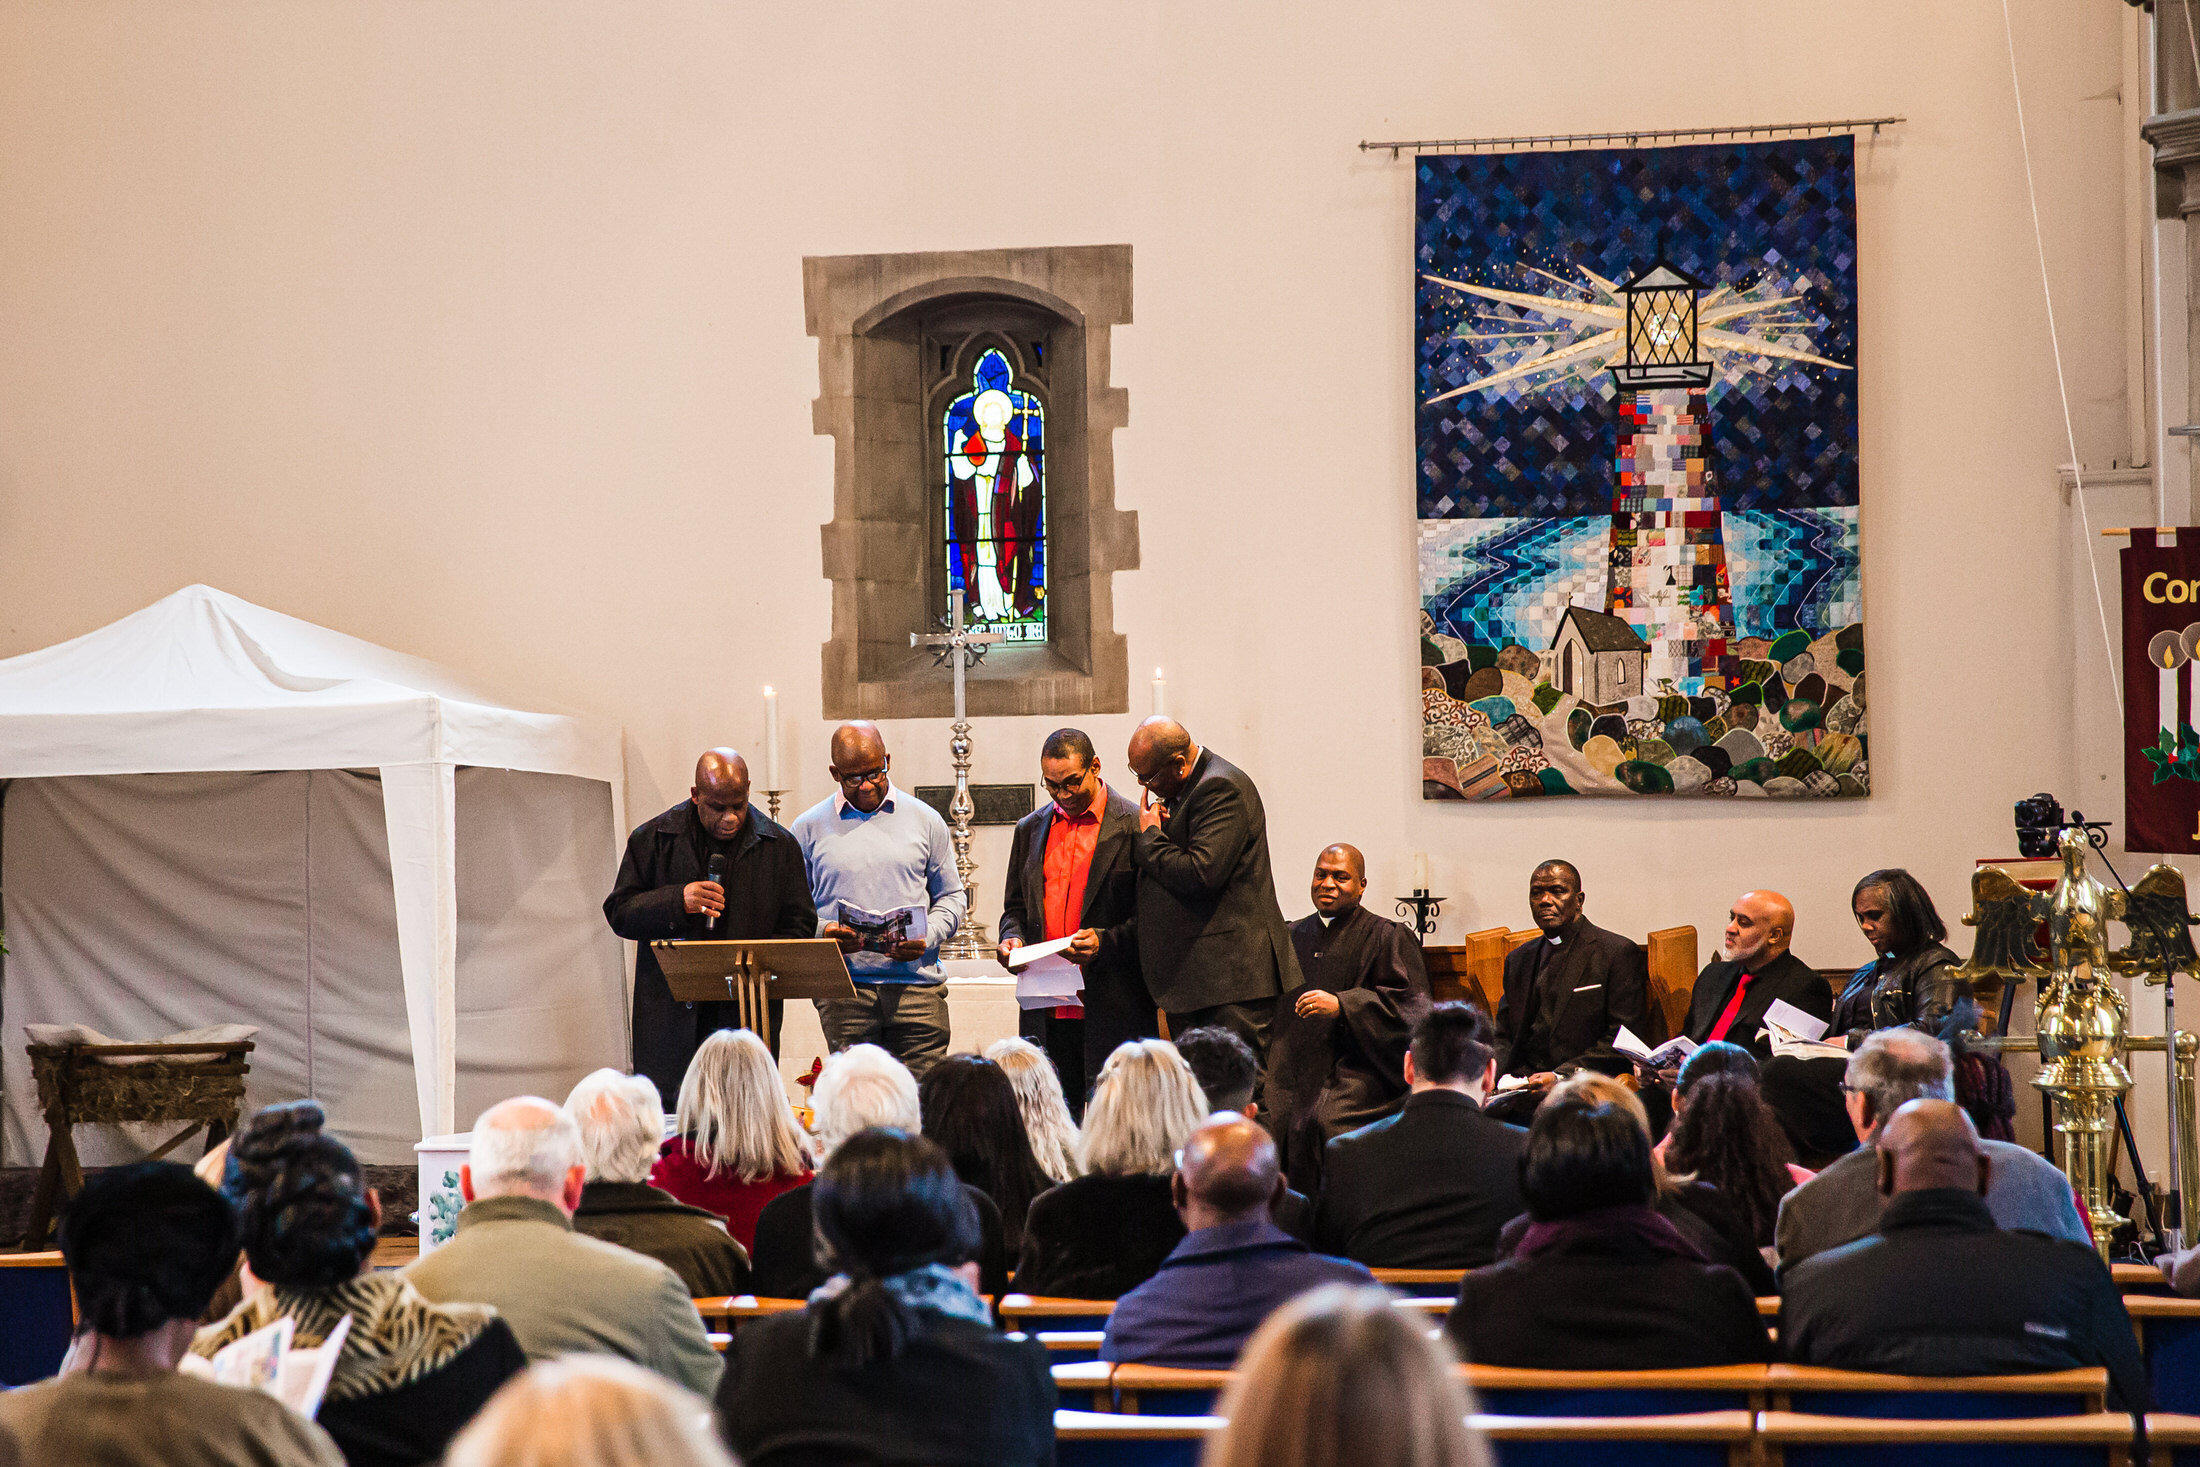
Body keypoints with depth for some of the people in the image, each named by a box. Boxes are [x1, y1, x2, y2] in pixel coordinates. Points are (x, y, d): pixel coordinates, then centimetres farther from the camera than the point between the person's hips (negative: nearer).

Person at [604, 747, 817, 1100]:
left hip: (749, 1016, 0)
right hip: (672, 1015, 0)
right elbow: (619, 912, 5)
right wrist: (678, 902, -12)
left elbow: (800, 925, 9)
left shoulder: (779, 845, 8)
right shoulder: (653, 839, 6)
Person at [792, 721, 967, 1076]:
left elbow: (952, 897, 14)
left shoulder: (925, 820, 11)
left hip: (916, 984, 1)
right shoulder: (810, 827, 10)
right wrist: (823, 931, -11)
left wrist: (926, 938, -5)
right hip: (845, 990, 0)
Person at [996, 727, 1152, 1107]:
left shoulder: (1134, 826, -1)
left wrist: (1105, 942, -19)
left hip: (1112, 1009, -4)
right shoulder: (1030, 829, 16)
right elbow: (1016, 907, 23)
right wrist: (1012, 937, 1)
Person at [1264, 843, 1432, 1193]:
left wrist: (1341, 1004, -18)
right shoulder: (1294, 936, 20)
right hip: (1294, 1068, 5)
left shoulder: (1386, 938, 3)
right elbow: (1275, 1005, 25)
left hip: (1356, 1070, -5)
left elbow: (1411, 1003, -9)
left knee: (1323, 1120, -31)